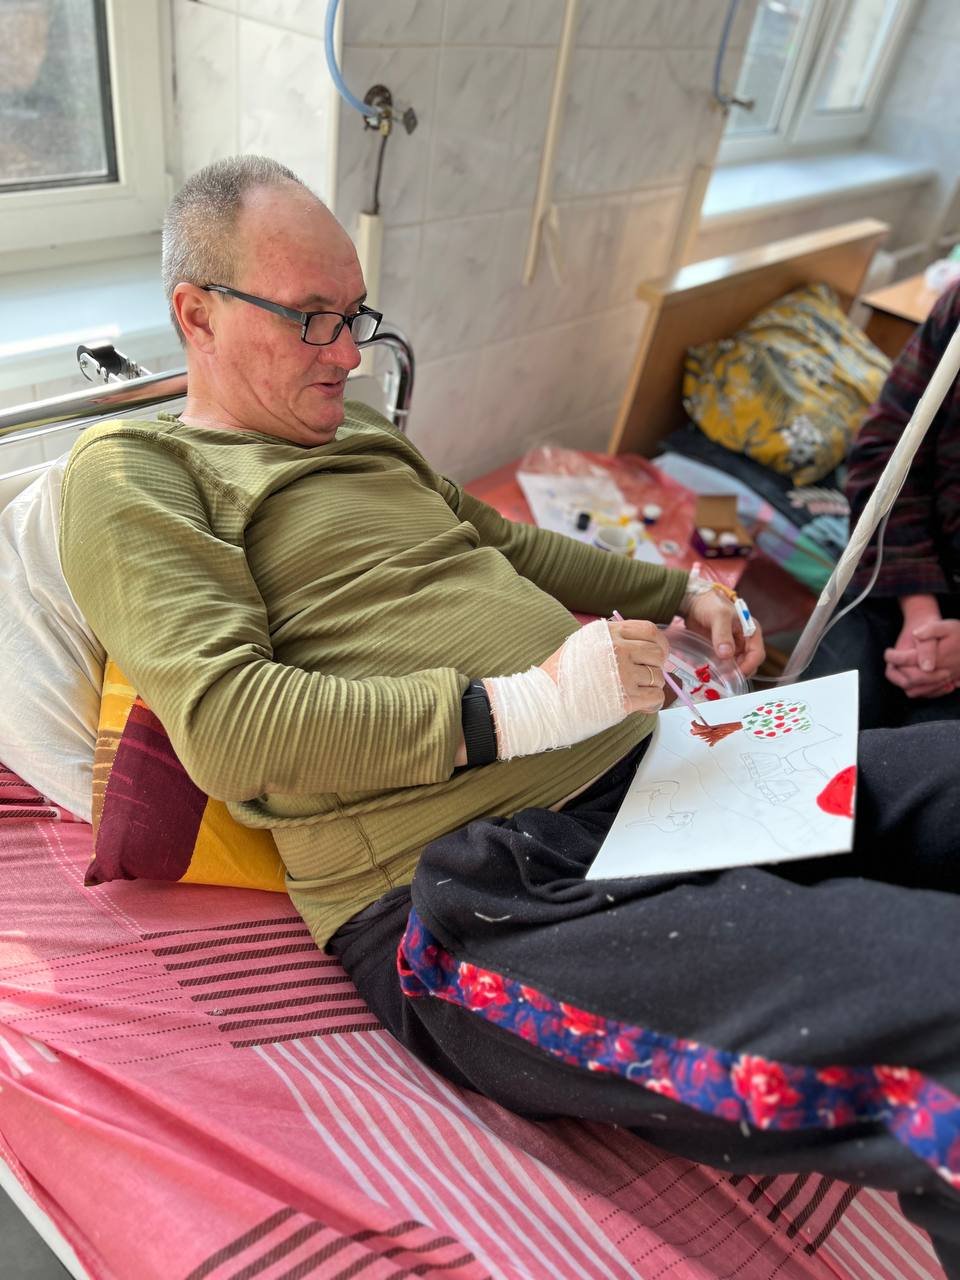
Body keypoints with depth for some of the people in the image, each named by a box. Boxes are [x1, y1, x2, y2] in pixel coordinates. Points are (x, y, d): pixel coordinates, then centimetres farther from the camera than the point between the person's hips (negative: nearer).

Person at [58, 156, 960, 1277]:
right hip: (479, 895, -8)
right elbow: (226, 724, -13)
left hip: (639, 761, 9)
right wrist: (518, 707, -18)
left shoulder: (356, 431, 25)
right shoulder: (131, 469, 2)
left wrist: (676, 592, 25)